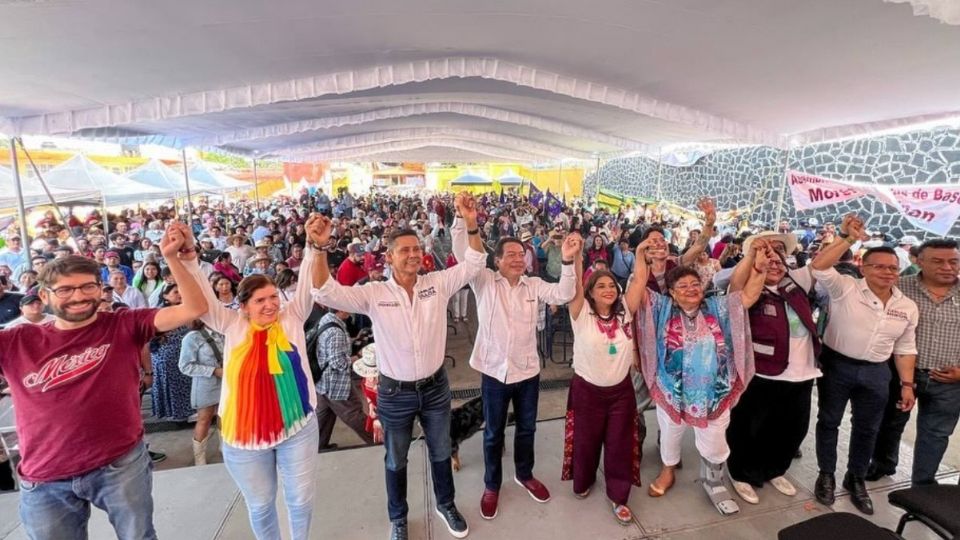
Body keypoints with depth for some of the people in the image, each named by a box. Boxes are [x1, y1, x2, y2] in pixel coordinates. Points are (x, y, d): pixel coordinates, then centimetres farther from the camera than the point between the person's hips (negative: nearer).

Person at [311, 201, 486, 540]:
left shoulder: (438, 284, -8)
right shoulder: (374, 294, -14)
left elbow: (474, 262, -8)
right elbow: (327, 293, -21)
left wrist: (471, 225, -23)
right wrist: (320, 248, -35)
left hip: (435, 387, 2)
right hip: (395, 393, -1)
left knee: (441, 452, 24)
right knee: (396, 460, 21)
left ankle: (446, 505, 51)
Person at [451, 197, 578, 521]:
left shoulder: (534, 285, 0)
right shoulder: (484, 282, -8)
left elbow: (564, 295, -12)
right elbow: (463, 256, -21)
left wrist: (568, 262, -27)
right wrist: (462, 221, -35)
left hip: (527, 370, 3)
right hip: (494, 371, -3)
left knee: (527, 428, 22)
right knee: (493, 432, 15)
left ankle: (525, 475, 47)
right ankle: (492, 486, 38)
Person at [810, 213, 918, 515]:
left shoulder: (908, 307, 4)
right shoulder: (845, 288, -11)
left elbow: (905, 349, 9)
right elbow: (818, 266, -29)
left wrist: (907, 384, 5)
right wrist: (849, 239, -31)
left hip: (876, 373, 5)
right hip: (836, 366, -4)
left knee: (867, 428, 16)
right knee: (829, 421, 10)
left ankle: (856, 479, 36)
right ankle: (826, 475, 27)